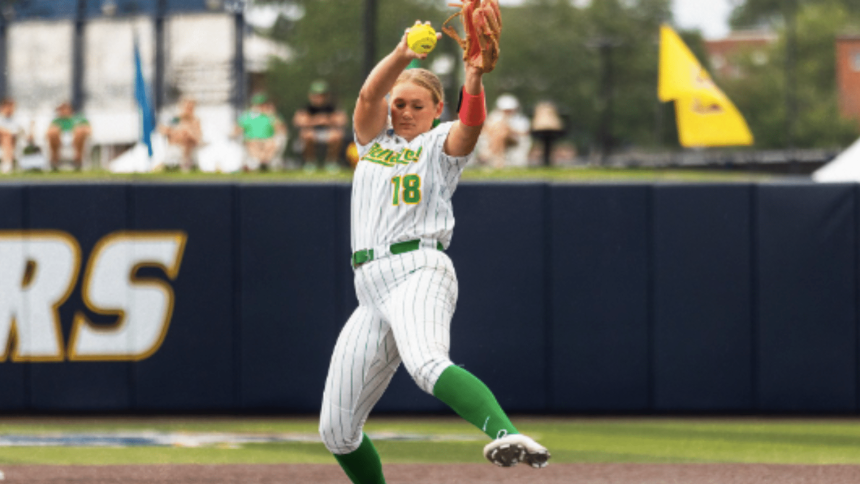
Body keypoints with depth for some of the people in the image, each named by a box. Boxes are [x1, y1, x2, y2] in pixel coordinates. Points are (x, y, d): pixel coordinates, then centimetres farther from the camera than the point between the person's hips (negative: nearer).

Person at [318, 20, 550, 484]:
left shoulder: (440, 145, 9)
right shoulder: (374, 139, 21)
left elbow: (472, 122, -14)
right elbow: (368, 96, 0)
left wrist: (474, 73, -34)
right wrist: (401, 55, -18)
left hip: (419, 272, -6)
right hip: (371, 287, 6)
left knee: (427, 364, -39)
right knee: (336, 429, 6)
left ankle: (507, 436, -63)